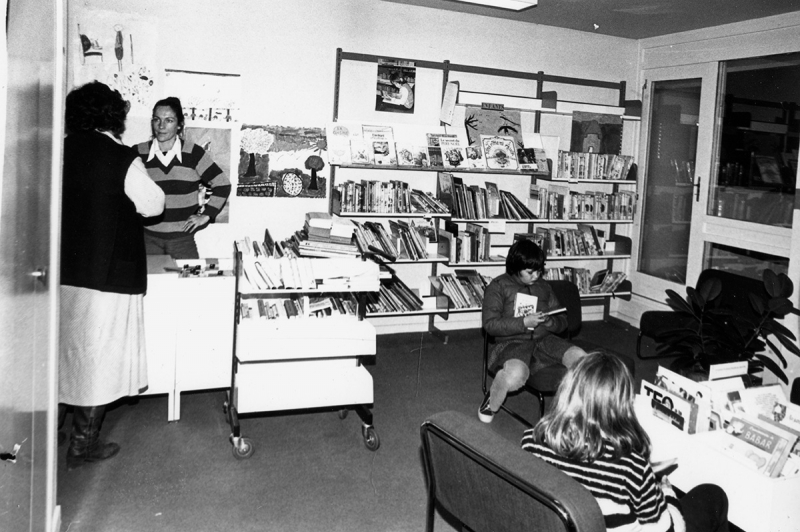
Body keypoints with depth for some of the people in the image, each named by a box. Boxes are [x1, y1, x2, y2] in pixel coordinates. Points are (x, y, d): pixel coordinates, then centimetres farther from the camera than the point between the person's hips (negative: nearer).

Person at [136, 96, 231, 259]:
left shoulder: (194, 153, -1)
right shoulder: (138, 153, 2)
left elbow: (222, 185, 4)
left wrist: (206, 215, 0)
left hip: (183, 239, 0)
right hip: (148, 238, 1)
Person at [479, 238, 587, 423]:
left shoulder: (544, 286, 16)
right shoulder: (498, 287, 1)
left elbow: (562, 321, 20)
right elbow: (490, 324, -7)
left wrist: (551, 322, -6)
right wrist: (524, 322, -17)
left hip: (544, 339, 5)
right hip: (513, 343, -5)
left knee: (580, 357, -22)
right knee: (515, 374, -39)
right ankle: (491, 404, -4)